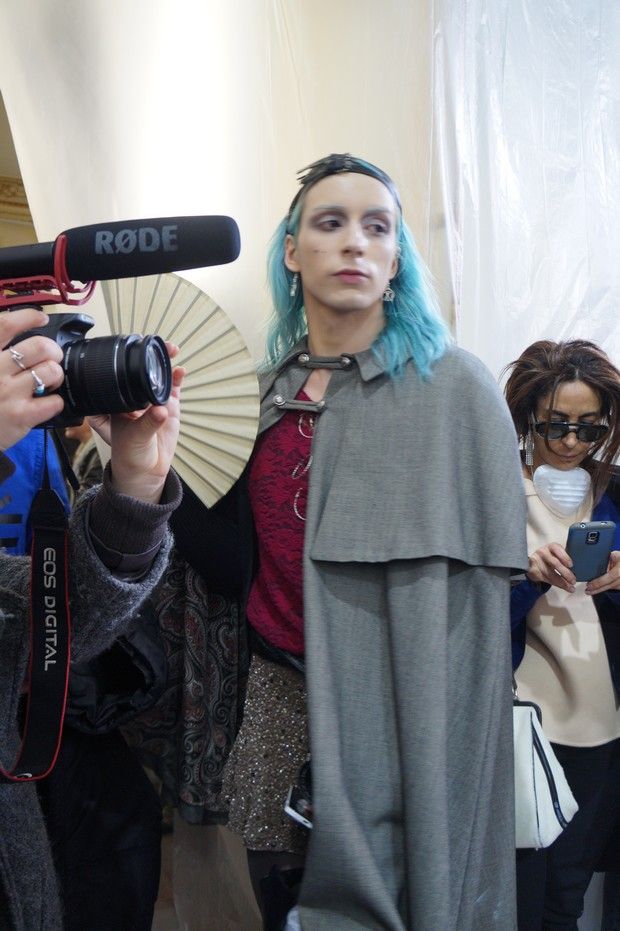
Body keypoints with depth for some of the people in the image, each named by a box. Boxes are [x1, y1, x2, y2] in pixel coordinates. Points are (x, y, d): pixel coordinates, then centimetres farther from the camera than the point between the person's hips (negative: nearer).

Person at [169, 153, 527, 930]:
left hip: (396, 702, -4)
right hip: (277, 689, 5)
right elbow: (239, 557, 5)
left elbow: (477, 585, -11)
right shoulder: (270, 392, 6)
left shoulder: (452, 388, -9)